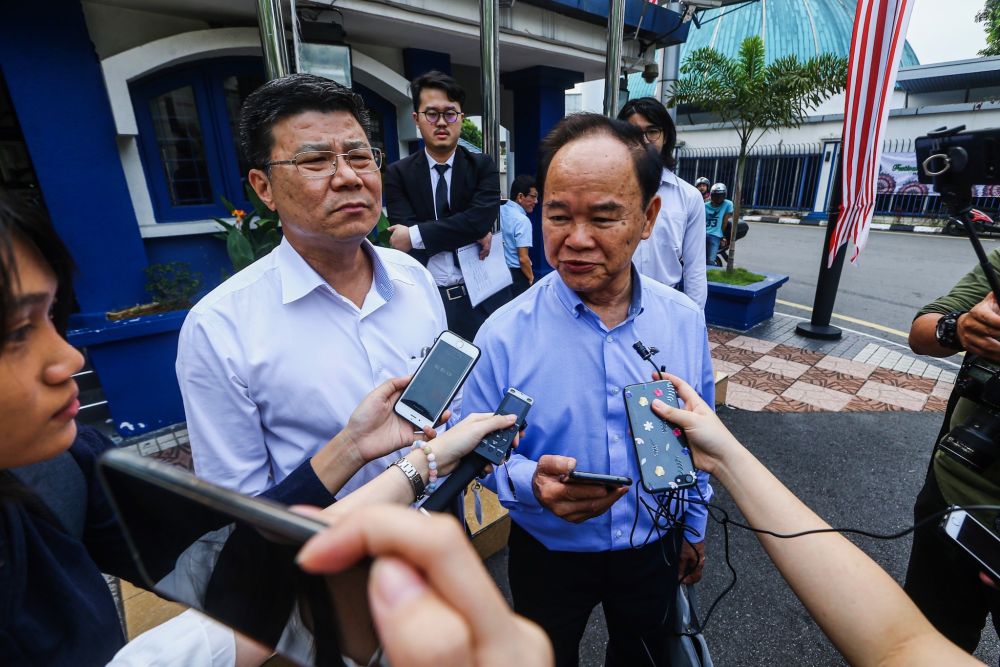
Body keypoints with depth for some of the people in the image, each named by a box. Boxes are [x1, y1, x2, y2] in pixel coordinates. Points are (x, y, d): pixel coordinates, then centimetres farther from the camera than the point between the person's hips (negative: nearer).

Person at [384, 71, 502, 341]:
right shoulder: (398, 174, 2)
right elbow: (403, 233, -11)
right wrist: (471, 233, -12)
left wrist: (416, 235, -15)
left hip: (481, 298, 1)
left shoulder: (483, 166, 3)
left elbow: (482, 218, -15)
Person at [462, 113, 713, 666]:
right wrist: (532, 483, -33)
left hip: (654, 548, 3)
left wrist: (692, 525, 10)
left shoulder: (685, 321, -12)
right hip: (548, 556, -2)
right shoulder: (503, 335, -23)